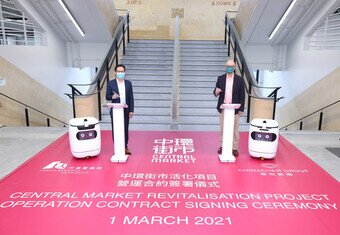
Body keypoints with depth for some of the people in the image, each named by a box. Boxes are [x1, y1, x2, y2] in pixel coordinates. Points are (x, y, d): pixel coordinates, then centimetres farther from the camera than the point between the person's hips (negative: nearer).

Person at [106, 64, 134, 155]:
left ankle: (125, 147, 20)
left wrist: (131, 110, -1)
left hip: (125, 111, 1)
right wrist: (112, 96, -22)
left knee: (125, 129, 8)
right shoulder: (110, 83, -1)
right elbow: (107, 97, 1)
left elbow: (131, 98, 4)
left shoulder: (128, 83, 5)